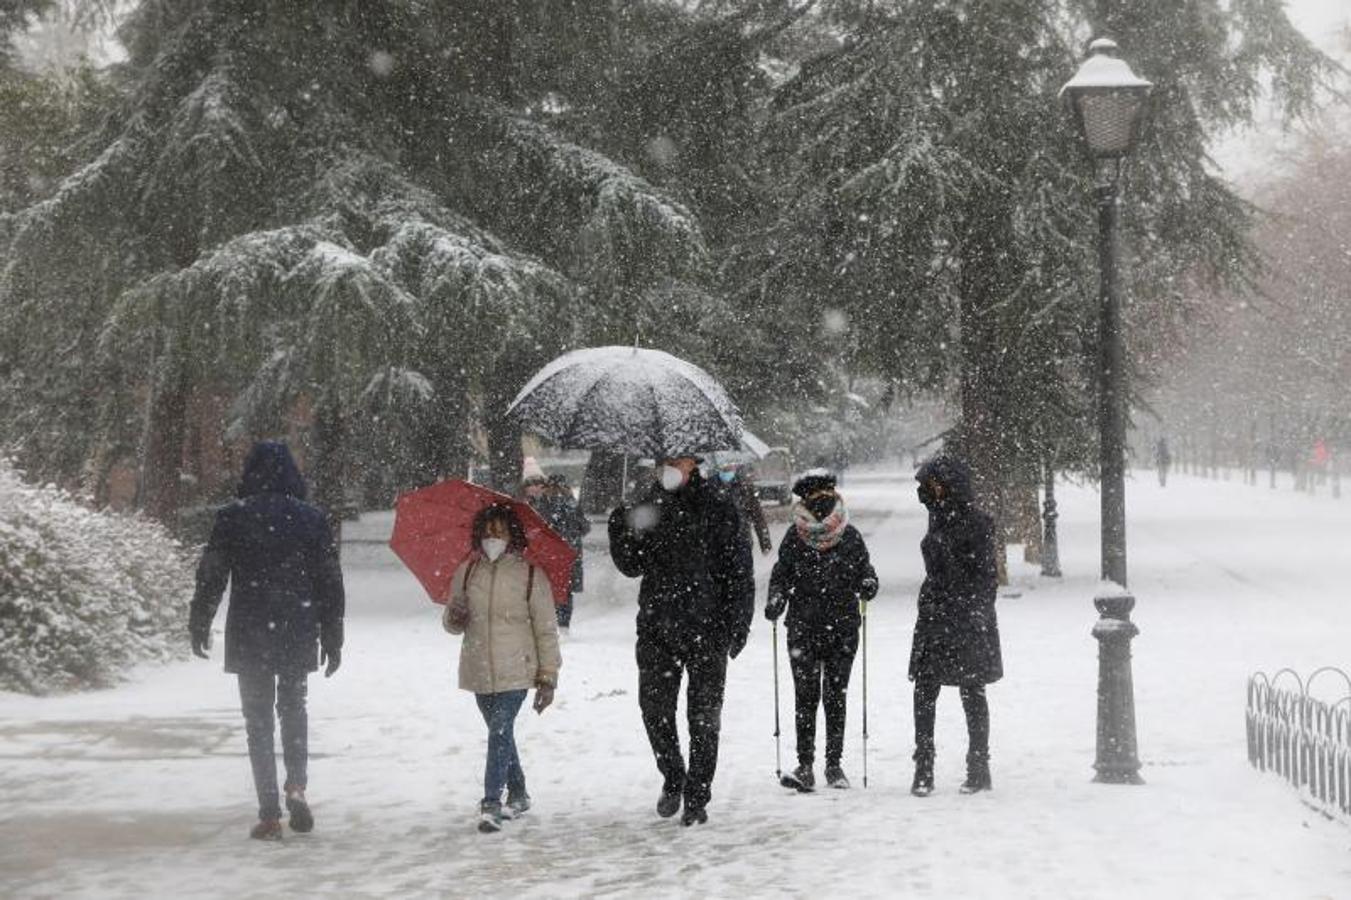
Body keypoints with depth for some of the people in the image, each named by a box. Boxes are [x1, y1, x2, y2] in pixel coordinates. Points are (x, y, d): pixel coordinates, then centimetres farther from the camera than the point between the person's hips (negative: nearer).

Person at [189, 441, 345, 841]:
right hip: (299, 634, 2)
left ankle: (269, 814, 1)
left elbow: (211, 576, -2)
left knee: (258, 719, 5)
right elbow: (330, 583, 3)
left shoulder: (232, 518, -5)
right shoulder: (312, 519, 0)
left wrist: (199, 625, 12)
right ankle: (297, 785, 0)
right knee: (294, 707, 21)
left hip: (248, 636, -2)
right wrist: (332, 639, 10)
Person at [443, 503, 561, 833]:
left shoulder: (530, 576, -4)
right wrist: (454, 618, -10)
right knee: (501, 734, 15)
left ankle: (492, 803, -17)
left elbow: (546, 630, -2)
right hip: (479, 670, 4)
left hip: (515, 671, -4)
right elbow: (452, 621, 16)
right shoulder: (466, 573, 6)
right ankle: (518, 794, 32)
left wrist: (548, 677, -4)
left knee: (500, 732, -16)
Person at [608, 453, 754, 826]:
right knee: (655, 710, 5)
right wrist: (622, 533, -9)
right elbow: (633, 566, 11)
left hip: (706, 629, -3)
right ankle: (672, 779, 27)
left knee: (704, 717, 4)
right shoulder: (645, 507, 8)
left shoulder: (717, 509, -3)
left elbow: (740, 572, -2)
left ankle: (697, 797, 13)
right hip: (656, 627, 3)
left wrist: (736, 626, -8)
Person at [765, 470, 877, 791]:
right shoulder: (795, 537, 0)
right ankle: (804, 766, -3)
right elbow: (781, 574, 8)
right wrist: (776, 600, -10)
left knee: (835, 698, 5)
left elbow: (865, 570, 8)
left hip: (842, 628, 0)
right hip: (804, 628, 0)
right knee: (806, 698, -4)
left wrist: (868, 585, -14)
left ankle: (834, 764, 13)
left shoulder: (850, 536, 1)